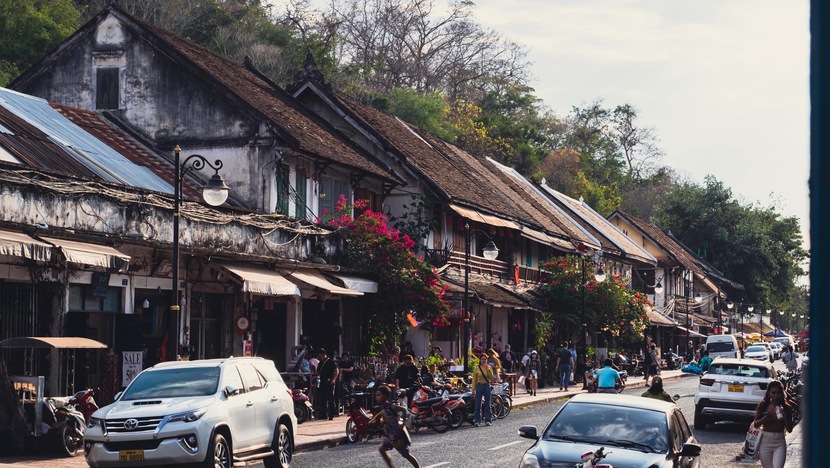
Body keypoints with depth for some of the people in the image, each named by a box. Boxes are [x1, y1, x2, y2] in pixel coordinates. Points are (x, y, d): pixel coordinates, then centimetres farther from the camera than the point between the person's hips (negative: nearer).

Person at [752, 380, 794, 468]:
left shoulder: (786, 408, 0)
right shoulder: (763, 405, -1)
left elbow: (789, 430, 1)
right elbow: (755, 425, 1)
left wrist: (785, 417, -16)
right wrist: (764, 419, -18)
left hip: (780, 443, -1)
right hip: (765, 441, 1)